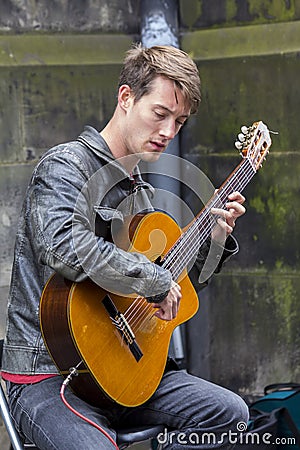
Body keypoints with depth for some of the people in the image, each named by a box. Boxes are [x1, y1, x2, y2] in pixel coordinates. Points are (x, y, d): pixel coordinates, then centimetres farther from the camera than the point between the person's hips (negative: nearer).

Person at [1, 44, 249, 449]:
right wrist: (154, 279, -23)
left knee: (228, 412, -7)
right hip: (47, 373, -8)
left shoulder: (142, 193, 16)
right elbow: (63, 246, -33)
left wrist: (214, 240, 9)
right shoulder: (66, 165, -10)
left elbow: (174, 292, 24)